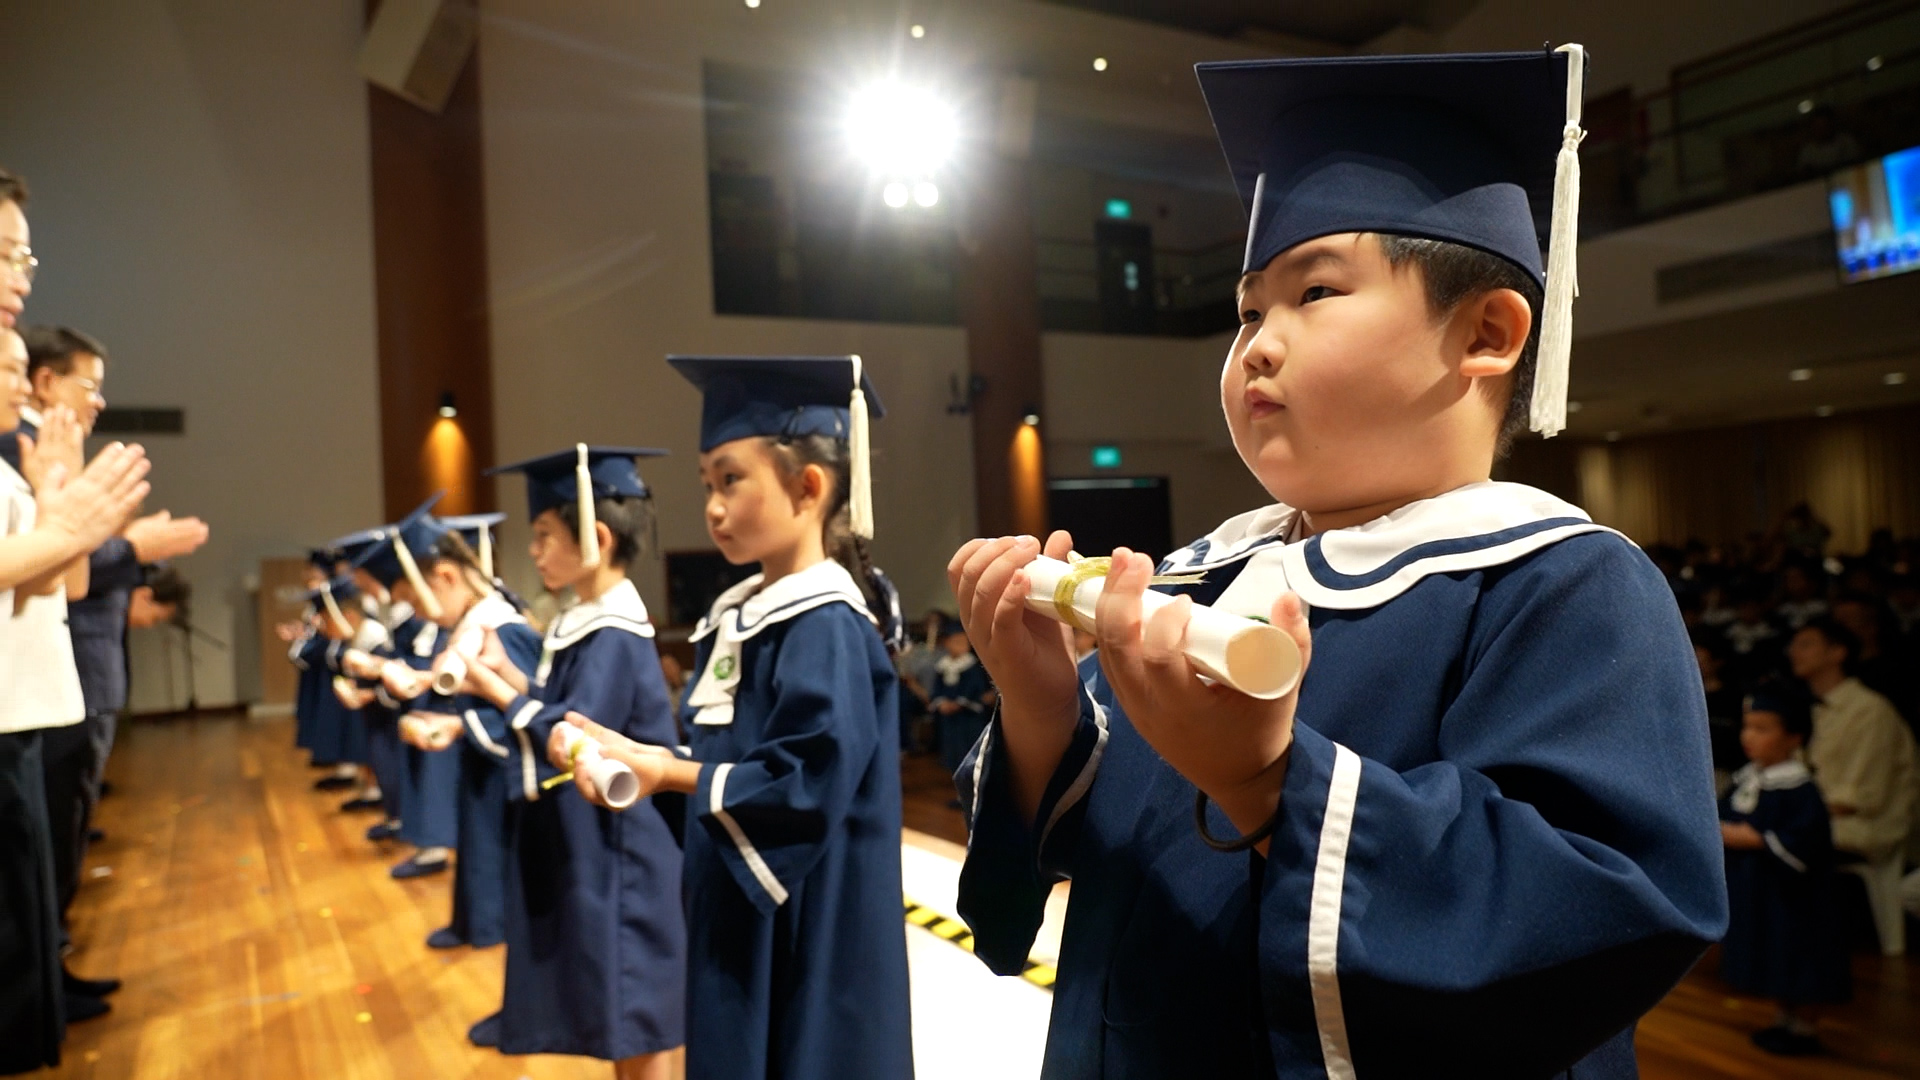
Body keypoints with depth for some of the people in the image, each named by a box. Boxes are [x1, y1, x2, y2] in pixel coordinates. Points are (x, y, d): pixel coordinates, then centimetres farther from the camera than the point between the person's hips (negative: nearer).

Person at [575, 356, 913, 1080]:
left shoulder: (827, 625, -21)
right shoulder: (742, 616, 8)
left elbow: (809, 784, -27)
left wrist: (669, 775, -20)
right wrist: (638, 756, -1)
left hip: (807, 931, -9)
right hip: (742, 912, 9)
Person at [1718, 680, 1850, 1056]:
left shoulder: (1799, 790, -21)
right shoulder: (1746, 779, 5)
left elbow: (1802, 842, -26)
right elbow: (1724, 812, 15)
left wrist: (1755, 840, -23)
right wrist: (1721, 831, -4)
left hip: (1789, 893, -8)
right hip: (1753, 891, 8)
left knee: (1796, 963, 4)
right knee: (1775, 964, 19)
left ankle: (1803, 1028, 18)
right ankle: (1786, 1019, 32)